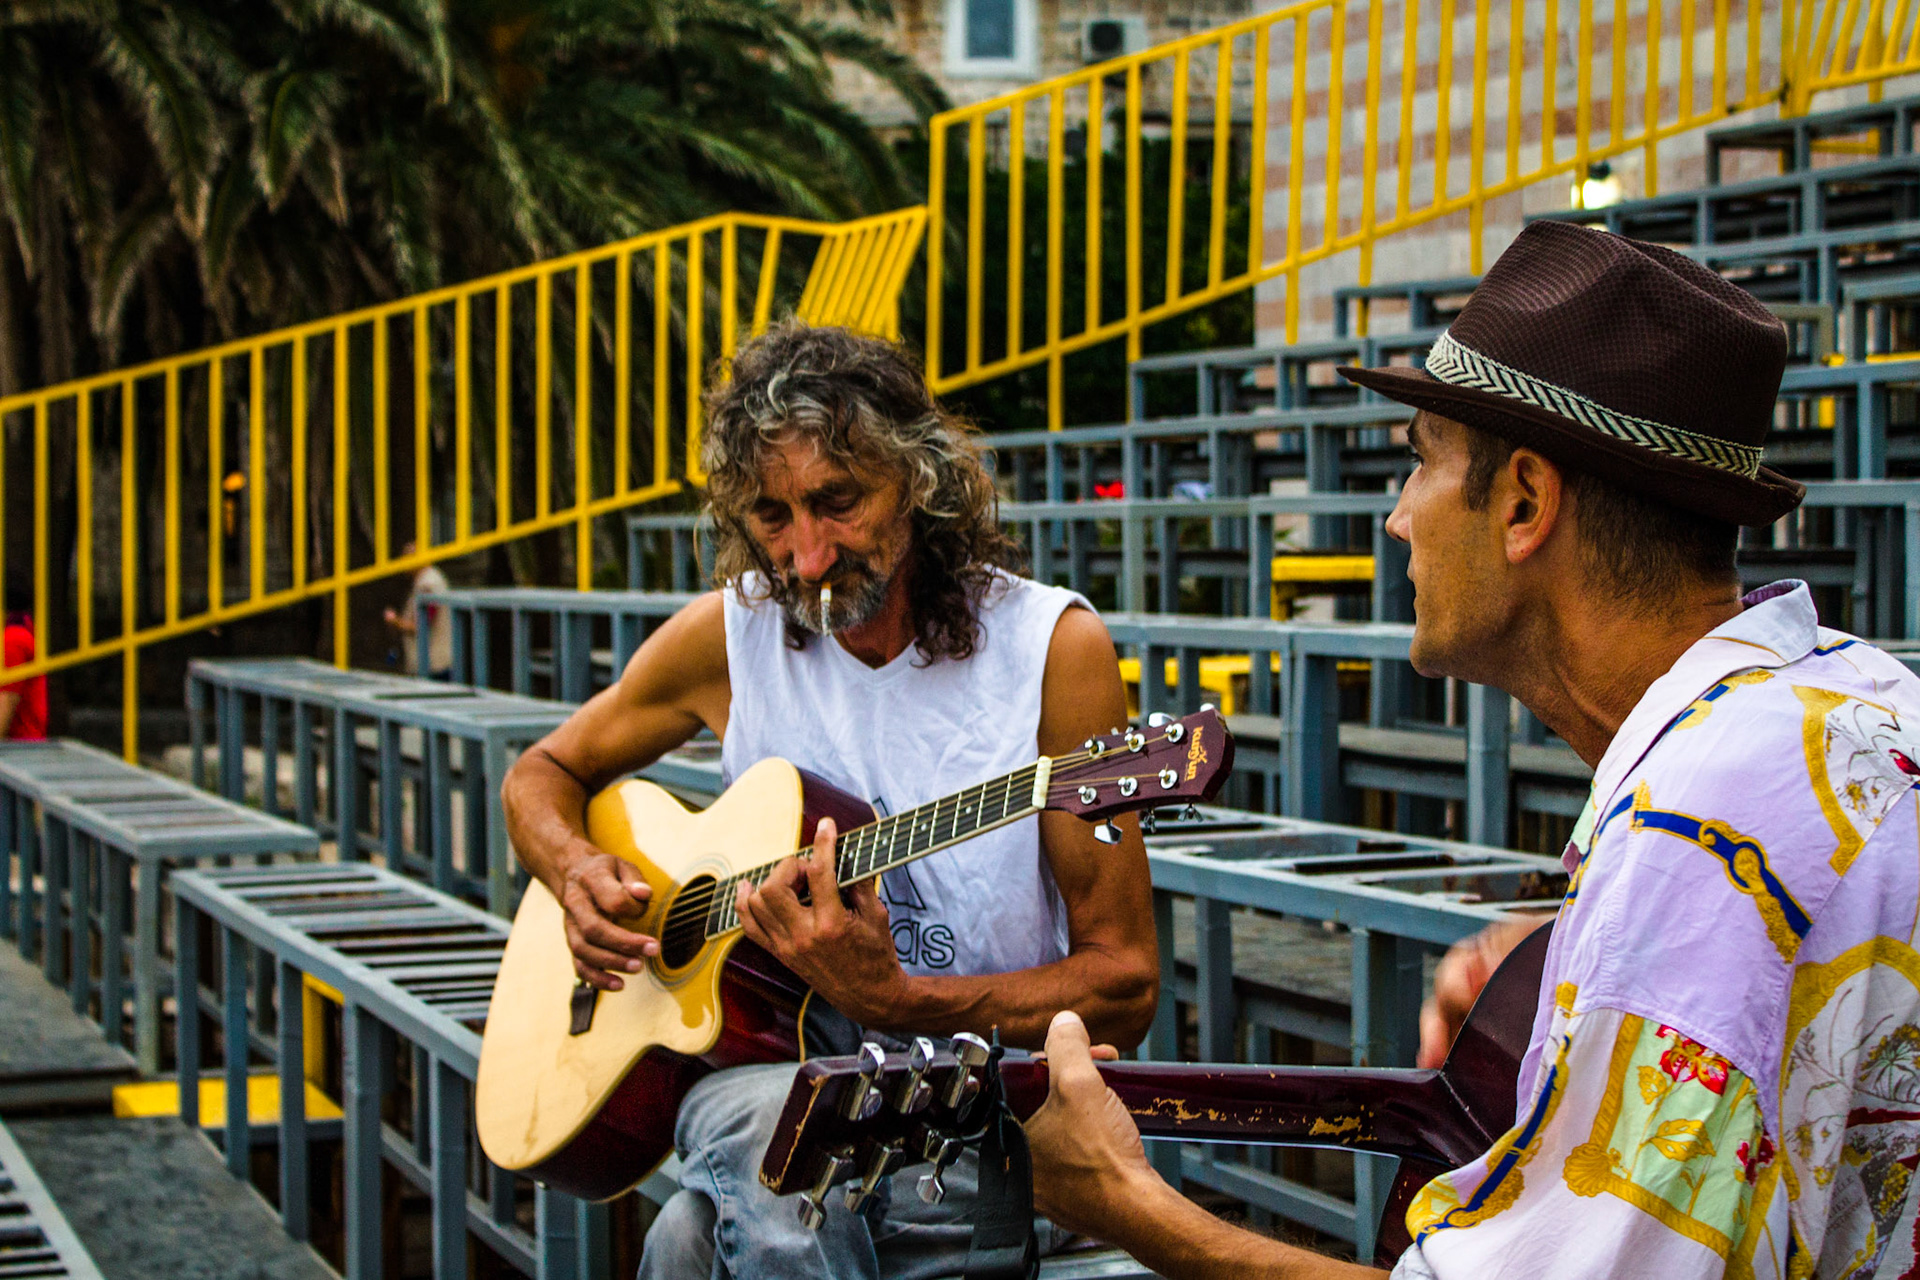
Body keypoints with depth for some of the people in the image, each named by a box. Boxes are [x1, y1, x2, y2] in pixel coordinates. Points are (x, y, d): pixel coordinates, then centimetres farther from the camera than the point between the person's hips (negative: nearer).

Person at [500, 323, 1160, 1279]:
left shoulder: (1055, 647, -9)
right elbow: (543, 774, 19)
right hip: (768, 1066, 3)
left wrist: (888, 1000, -22)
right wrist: (577, 873, -5)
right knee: (763, 1127, -35)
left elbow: (1125, 987, -9)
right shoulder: (727, 636, 2)